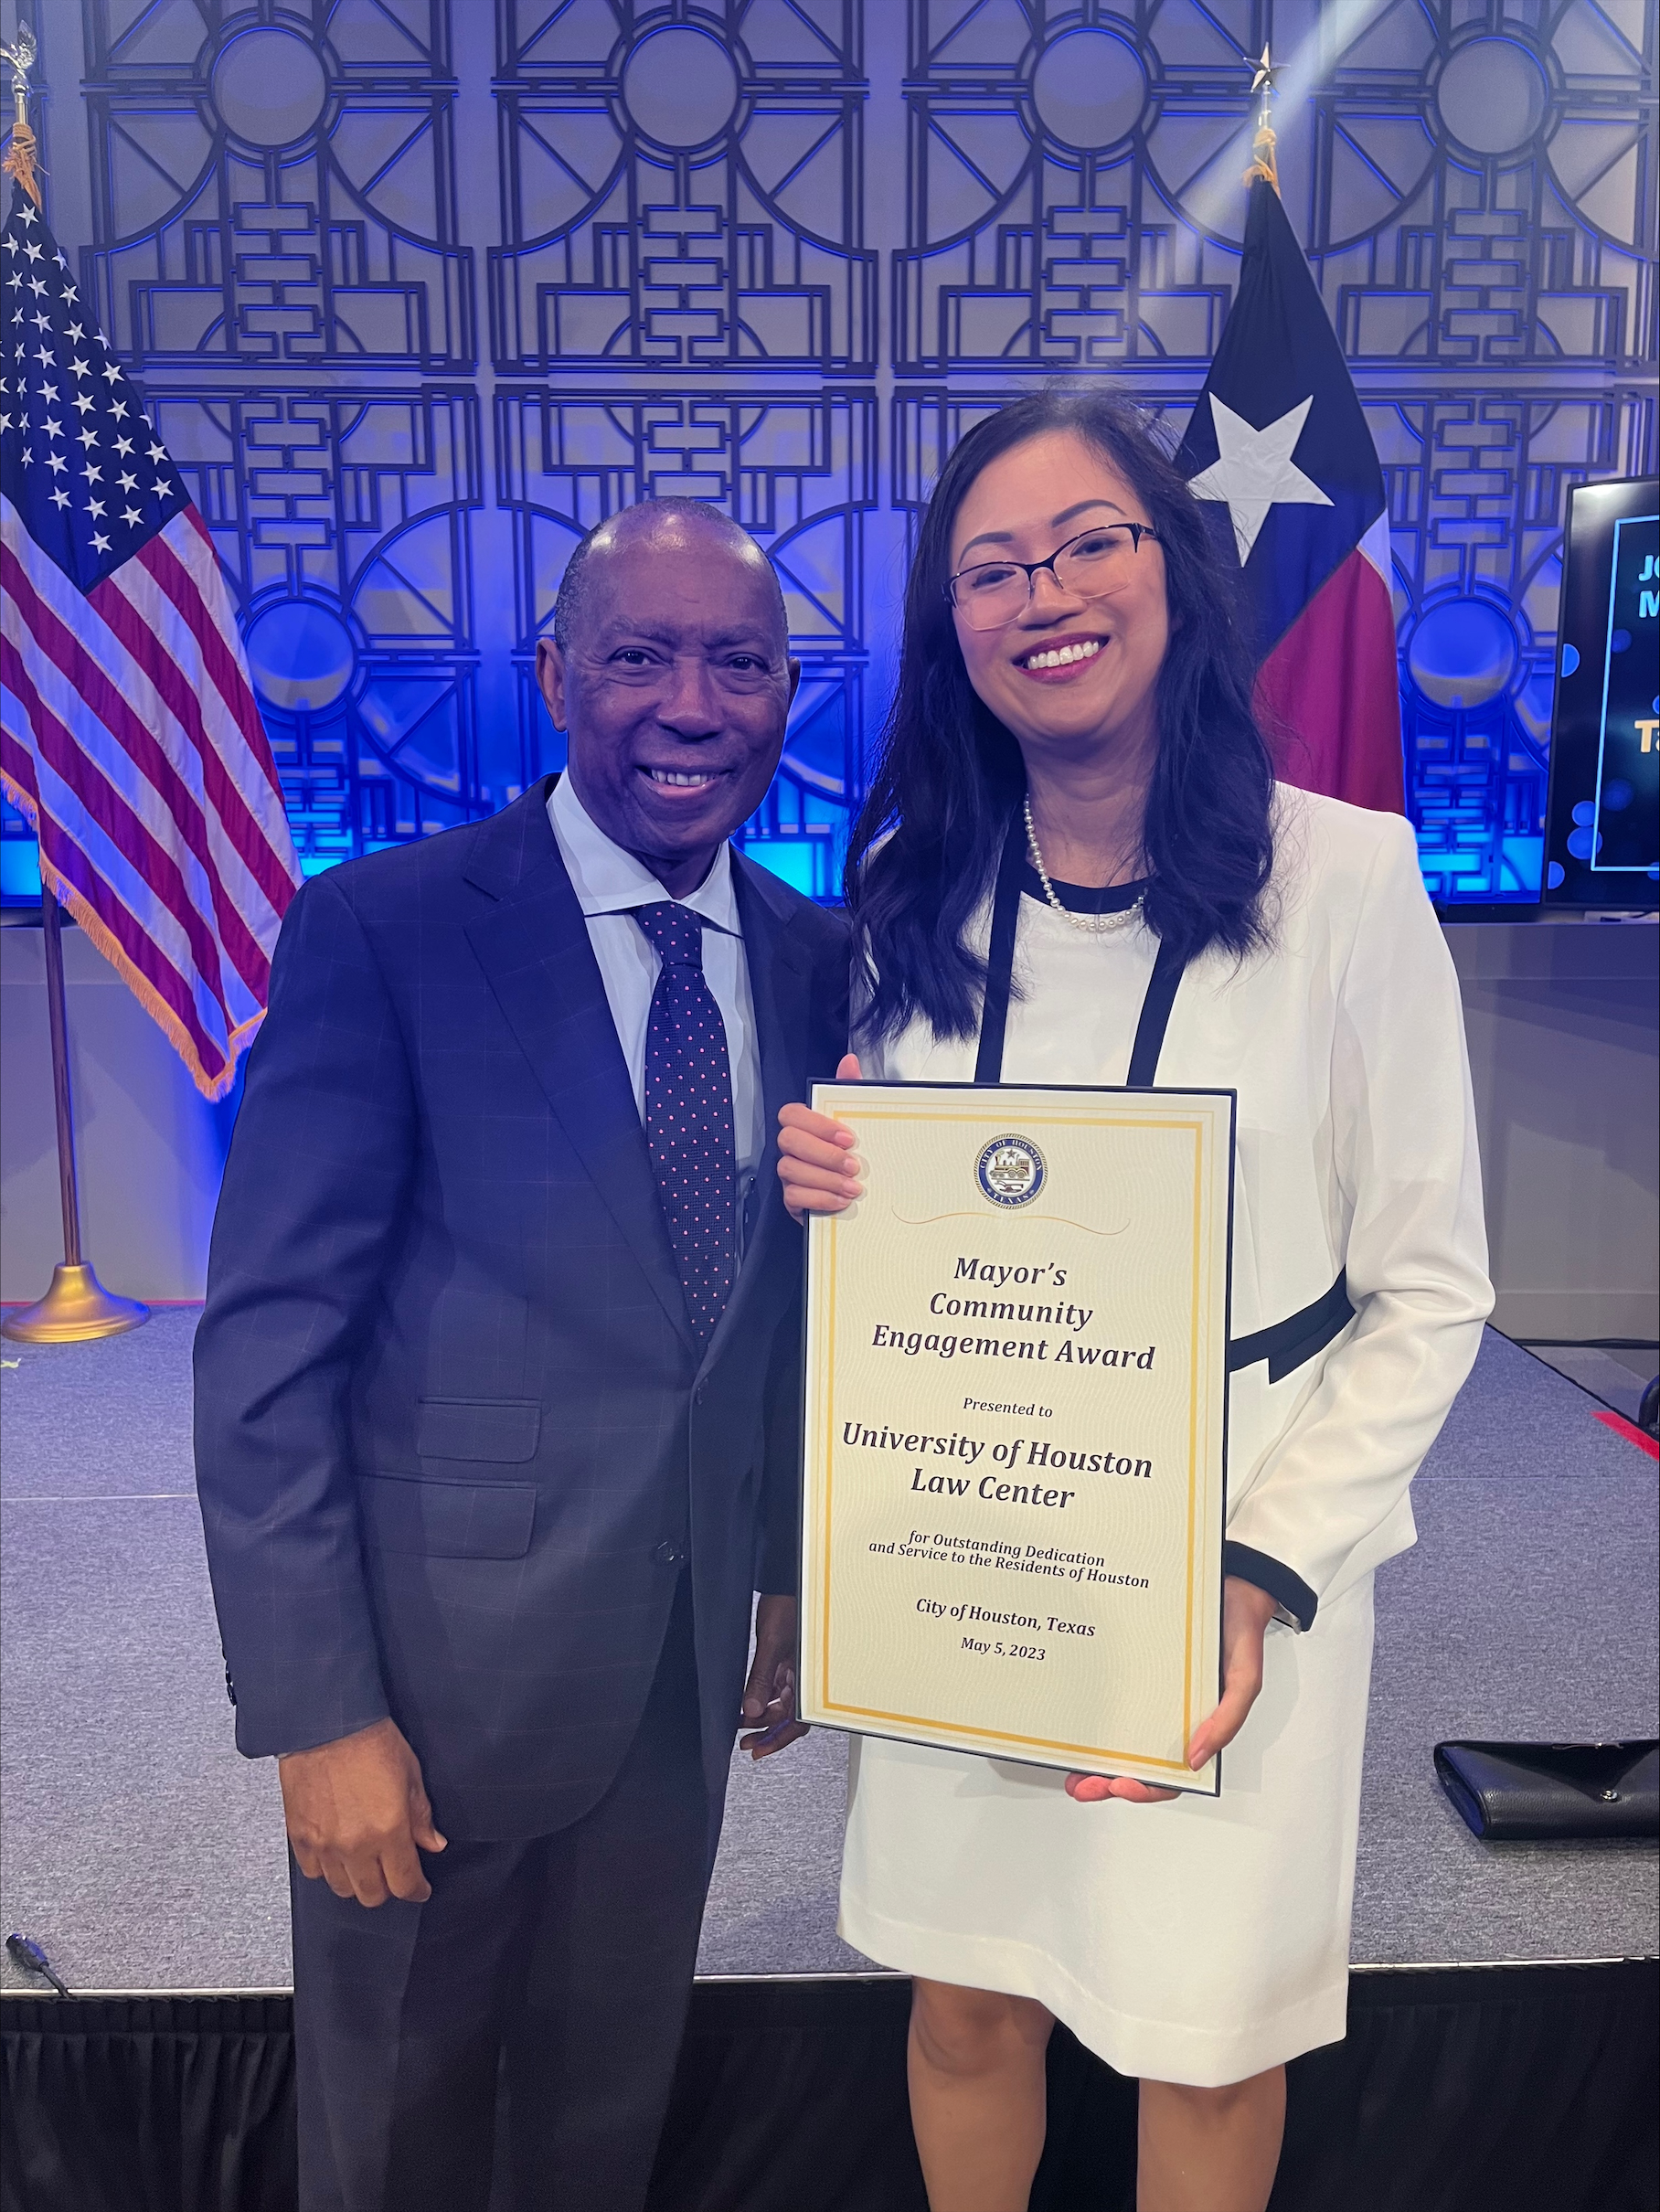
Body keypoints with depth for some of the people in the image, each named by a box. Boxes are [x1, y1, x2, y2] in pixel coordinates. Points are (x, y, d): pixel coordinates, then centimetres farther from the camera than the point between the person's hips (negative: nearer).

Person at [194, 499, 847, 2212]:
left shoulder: (814, 961, 1)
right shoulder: (381, 933, -15)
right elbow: (267, 1346, -15)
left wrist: (791, 1582, 10)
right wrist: (318, 1710, -16)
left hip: (689, 1661, 4)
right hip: (446, 1653, -3)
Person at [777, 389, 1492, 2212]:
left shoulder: (1343, 875, -11)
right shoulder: (912, 893, -1)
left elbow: (1427, 1293, -7)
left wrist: (1266, 1568, -17)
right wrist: (818, 1180, -12)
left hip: (1235, 1566, -2)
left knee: (1208, 2039, 16)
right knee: (966, 1998, 18)